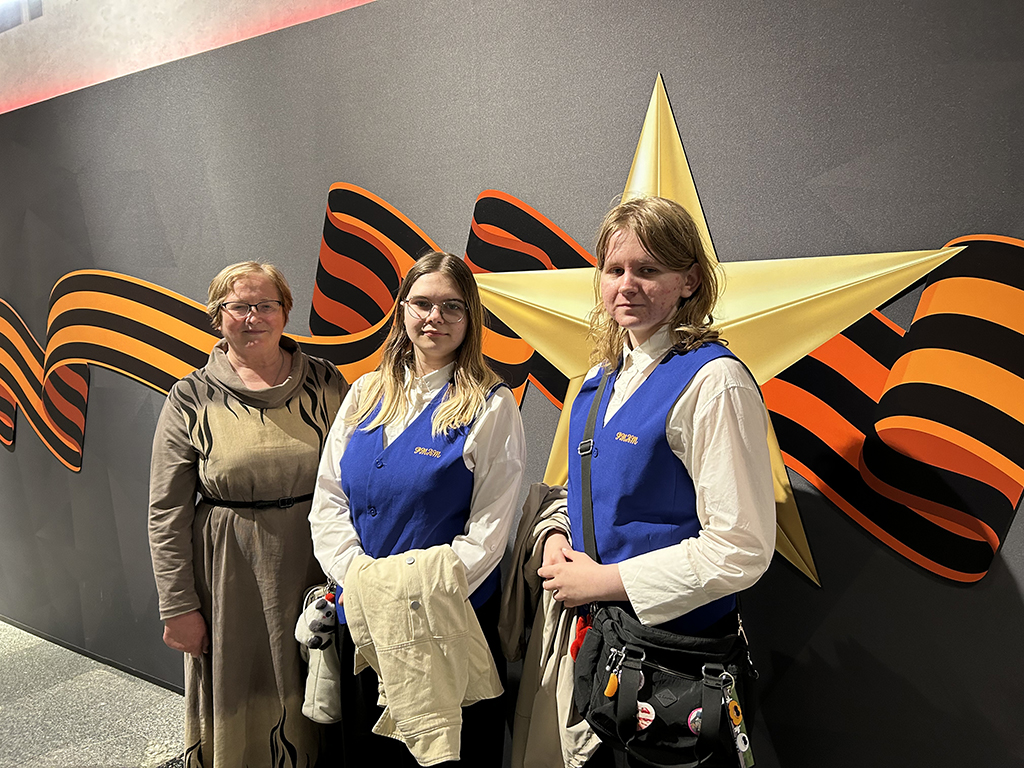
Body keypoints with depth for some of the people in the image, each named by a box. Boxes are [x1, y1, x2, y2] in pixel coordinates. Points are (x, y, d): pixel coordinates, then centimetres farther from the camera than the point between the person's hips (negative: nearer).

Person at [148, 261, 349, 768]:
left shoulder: (324, 383, 0)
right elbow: (167, 513, -2)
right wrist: (177, 606, -4)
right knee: (236, 710, 12)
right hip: (230, 577, -1)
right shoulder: (192, 398, -3)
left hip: (314, 569, 1)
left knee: (307, 704, 15)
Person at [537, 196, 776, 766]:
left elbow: (742, 550, -23)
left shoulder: (714, 381, -20)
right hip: (591, 627, 7)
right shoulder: (607, 371, 5)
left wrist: (604, 580, -19)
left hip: (677, 634, -7)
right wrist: (558, 538, -3)